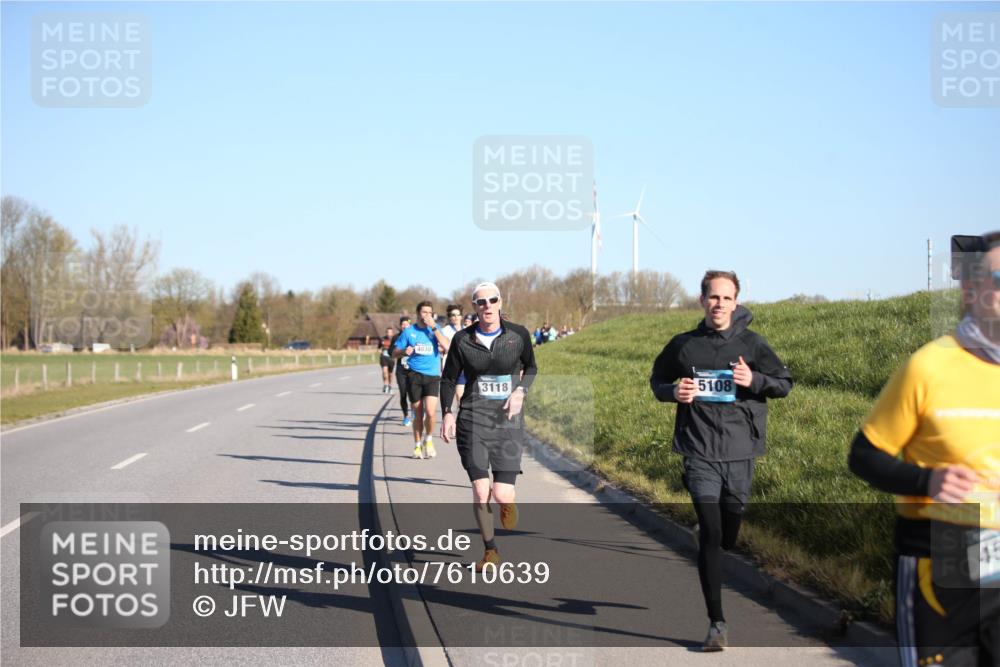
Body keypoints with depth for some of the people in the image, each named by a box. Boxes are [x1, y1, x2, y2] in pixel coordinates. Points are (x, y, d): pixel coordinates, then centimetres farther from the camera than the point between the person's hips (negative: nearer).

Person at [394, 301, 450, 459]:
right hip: (414, 375, 1)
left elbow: (447, 347, -11)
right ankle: (417, 446, 22)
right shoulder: (409, 332, 6)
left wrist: (433, 327, -13)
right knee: (418, 414, 5)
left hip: (432, 376, -1)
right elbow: (395, 353, 10)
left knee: (430, 412, -15)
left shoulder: (436, 329, 6)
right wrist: (404, 352, -12)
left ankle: (428, 440, 11)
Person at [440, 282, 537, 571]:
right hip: (473, 420, 0)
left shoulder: (518, 335, -1)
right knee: (480, 492, -6)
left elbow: (530, 367, 15)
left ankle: (508, 500, 32)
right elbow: (449, 379, 9)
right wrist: (447, 413, -3)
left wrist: (521, 391, -3)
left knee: (502, 495, -7)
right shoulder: (463, 340, -1)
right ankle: (490, 551, 13)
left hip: (508, 421, 0)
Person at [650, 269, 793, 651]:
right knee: (710, 532, -13)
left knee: (729, 537, 8)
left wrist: (754, 380, -11)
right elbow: (657, 380, 19)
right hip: (700, 453, -1)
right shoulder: (683, 346, 5)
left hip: (740, 452, 1)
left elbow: (785, 383, 9)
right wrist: (673, 392, -5)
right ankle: (716, 623, -13)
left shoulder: (750, 344, 3)